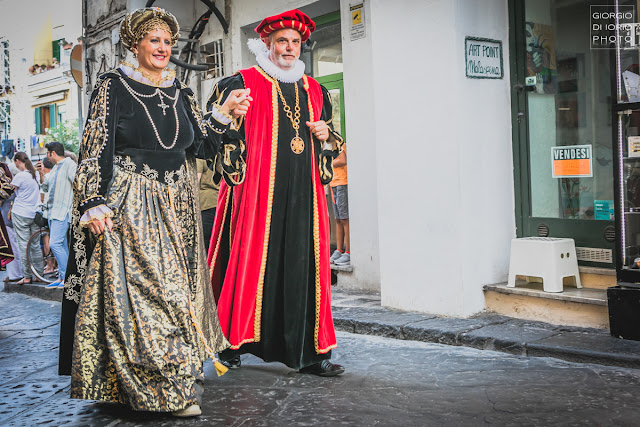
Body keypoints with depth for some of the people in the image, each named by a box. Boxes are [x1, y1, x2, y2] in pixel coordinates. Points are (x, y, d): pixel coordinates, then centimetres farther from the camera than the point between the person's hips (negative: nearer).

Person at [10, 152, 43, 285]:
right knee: (35, 245, 11)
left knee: (23, 245, -1)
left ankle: (27, 276, 1)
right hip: (35, 214, 6)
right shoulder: (35, 174, 8)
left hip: (20, 215, -6)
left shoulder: (20, 176, -12)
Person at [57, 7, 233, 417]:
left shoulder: (181, 93, 14)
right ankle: (174, 387, -8)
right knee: (141, 287, -11)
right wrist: (94, 203, -16)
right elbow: (96, 148, -6)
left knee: (177, 283, 5)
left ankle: (174, 378, 17)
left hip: (176, 206, 5)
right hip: (129, 206, -5)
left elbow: (204, 146, 10)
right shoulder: (113, 86, 1)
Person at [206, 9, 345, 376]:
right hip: (257, 191, -4)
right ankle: (233, 340, 9)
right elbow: (214, 135, -2)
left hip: (303, 194, 4)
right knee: (252, 261, -5)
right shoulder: (243, 83, 5)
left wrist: (326, 137, 4)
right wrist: (225, 114, -22)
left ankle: (310, 350, 5)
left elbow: (331, 147, 26)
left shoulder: (315, 91, 19)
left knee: (304, 264, 1)